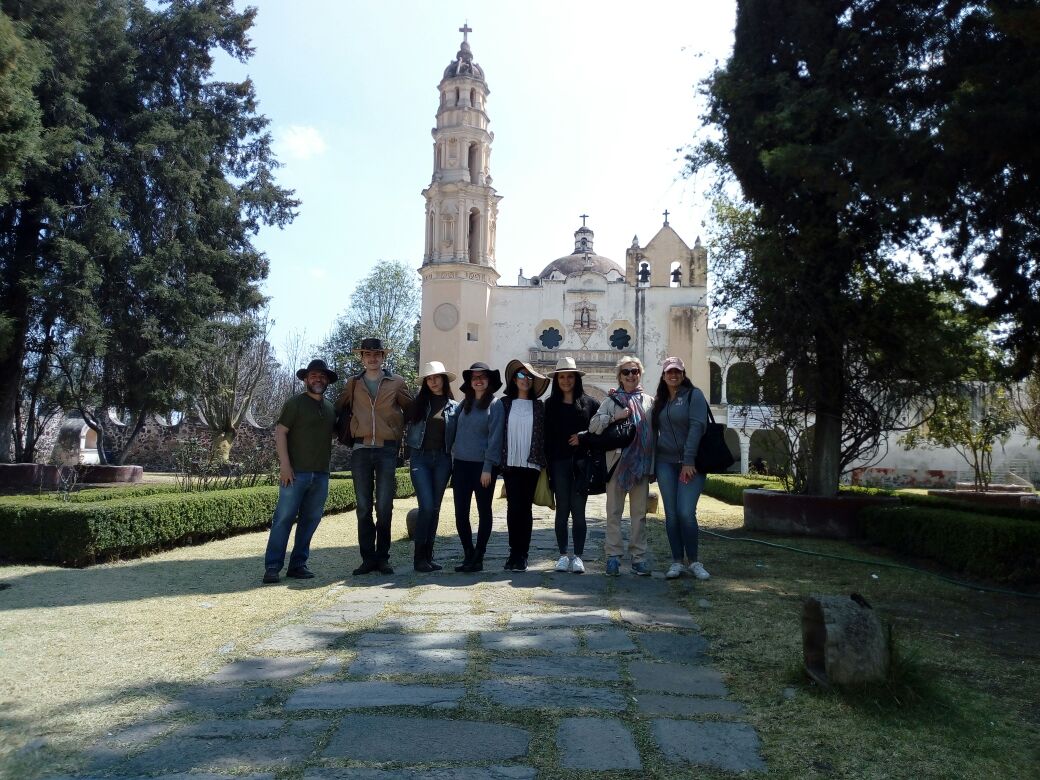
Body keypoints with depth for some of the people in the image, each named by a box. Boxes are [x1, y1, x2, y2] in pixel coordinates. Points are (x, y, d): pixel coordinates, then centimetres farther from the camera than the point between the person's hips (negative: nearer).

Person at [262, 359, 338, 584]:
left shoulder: (330, 408, 17)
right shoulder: (295, 403, 0)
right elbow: (280, 432, -6)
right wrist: (285, 464, -14)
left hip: (321, 474, 6)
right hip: (296, 472, -6)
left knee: (311, 520, 7)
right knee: (284, 518, -6)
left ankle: (298, 565, 14)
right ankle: (272, 567, -2)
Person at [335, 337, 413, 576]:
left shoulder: (396, 382, 5)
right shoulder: (353, 384, 10)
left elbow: (410, 410, 14)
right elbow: (337, 408, 19)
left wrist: (400, 434, 11)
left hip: (387, 449, -1)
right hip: (361, 450, 2)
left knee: (384, 507, 0)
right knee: (363, 507, 2)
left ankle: (382, 557, 10)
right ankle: (368, 558, 9)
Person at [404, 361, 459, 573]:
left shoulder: (454, 406, 8)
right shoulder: (419, 403, 8)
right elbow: (409, 427, 12)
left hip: (442, 459, 1)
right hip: (420, 458, -1)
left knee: (435, 508, 5)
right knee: (426, 506, -11)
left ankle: (428, 556, 13)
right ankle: (419, 557, -4)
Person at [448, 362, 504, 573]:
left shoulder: (494, 405, -3)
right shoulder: (464, 404, 11)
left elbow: (495, 437, -9)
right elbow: (451, 425, 12)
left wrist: (488, 467, -15)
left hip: (483, 466, -5)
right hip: (461, 464, 5)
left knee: (484, 511, 5)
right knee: (460, 512, 5)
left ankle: (478, 557, 13)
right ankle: (468, 554, 17)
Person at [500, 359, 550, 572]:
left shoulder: (538, 406, 9)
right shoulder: (505, 403, 7)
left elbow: (543, 435, 8)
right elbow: (498, 432, 7)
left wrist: (542, 462, 1)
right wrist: (499, 460, 0)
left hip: (530, 464, 0)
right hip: (510, 463, 0)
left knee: (525, 507, 1)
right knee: (513, 506, -4)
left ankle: (522, 554, 7)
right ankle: (515, 552, 6)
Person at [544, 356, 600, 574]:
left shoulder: (589, 402, 6)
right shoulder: (551, 404, 7)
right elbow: (546, 435, 4)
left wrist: (584, 437, -7)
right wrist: (547, 464, -4)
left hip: (582, 461, -1)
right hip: (559, 462, 1)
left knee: (578, 510, 0)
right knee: (562, 510, 5)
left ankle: (578, 556, 7)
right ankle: (563, 555, 13)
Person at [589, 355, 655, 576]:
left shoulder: (649, 401, 11)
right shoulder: (612, 400, 5)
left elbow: (656, 429, 9)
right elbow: (593, 426, -3)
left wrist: (654, 464, 3)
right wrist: (614, 417, -17)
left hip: (641, 464, 2)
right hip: (617, 463, -2)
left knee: (639, 513, 7)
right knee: (614, 512, 2)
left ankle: (638, 557, 13)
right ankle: (613, 556, 7)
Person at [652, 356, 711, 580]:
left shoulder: (694, 395, -2)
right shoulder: (660, 400, 15)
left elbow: (697, 427, -11)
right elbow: (655, 429, 20)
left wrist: (689, 461, -16)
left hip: (690, 463, -4)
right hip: (665, 462, 5)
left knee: (686, 512, -11)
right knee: (671, 513, 3)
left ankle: (694, 562, 3)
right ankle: (677, 562, 10)